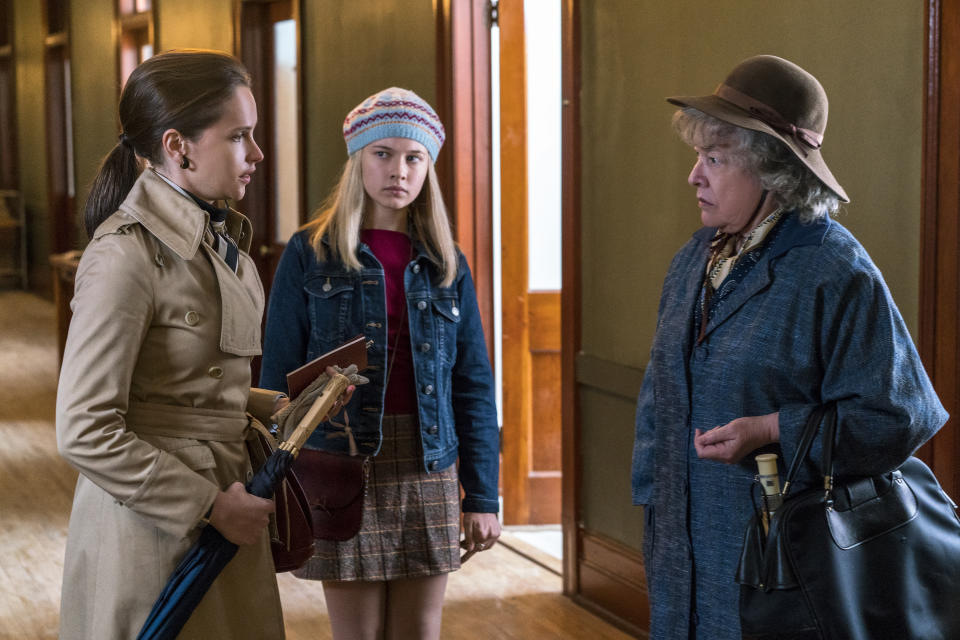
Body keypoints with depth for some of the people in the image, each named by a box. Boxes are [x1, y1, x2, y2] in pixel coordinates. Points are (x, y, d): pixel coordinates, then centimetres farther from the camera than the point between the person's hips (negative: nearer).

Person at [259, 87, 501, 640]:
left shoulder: (445, 264, 8)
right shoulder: (311, 255, -1)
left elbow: (473, 385, 8)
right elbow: (280, 380, 0)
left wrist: (482, 495, 5)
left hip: (428, 475, 3)